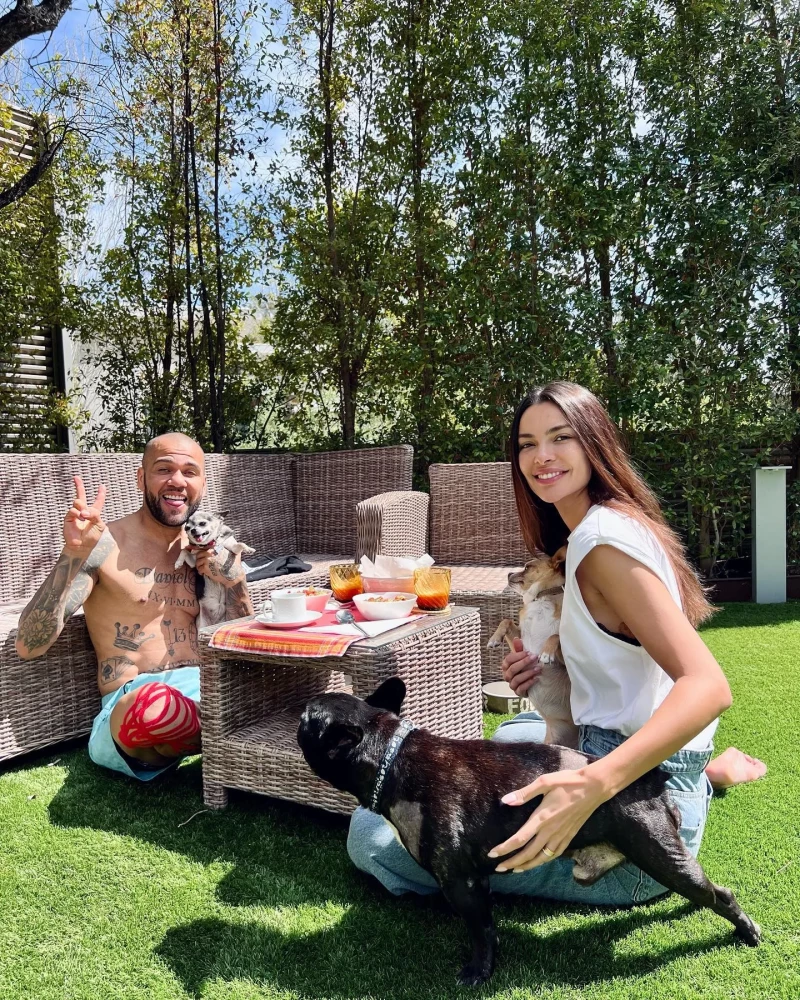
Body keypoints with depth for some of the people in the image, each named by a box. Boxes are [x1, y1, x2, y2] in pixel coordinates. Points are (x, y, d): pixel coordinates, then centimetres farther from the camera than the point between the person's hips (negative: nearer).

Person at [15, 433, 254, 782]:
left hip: (202, 690, 4)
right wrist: (73, 554, -24)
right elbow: (29, 646, -12)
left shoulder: (204, 549, 11)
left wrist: (232, 579, -5)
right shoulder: (105, 545, -5)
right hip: (132, 703, -3)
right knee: (155, 702, -40)